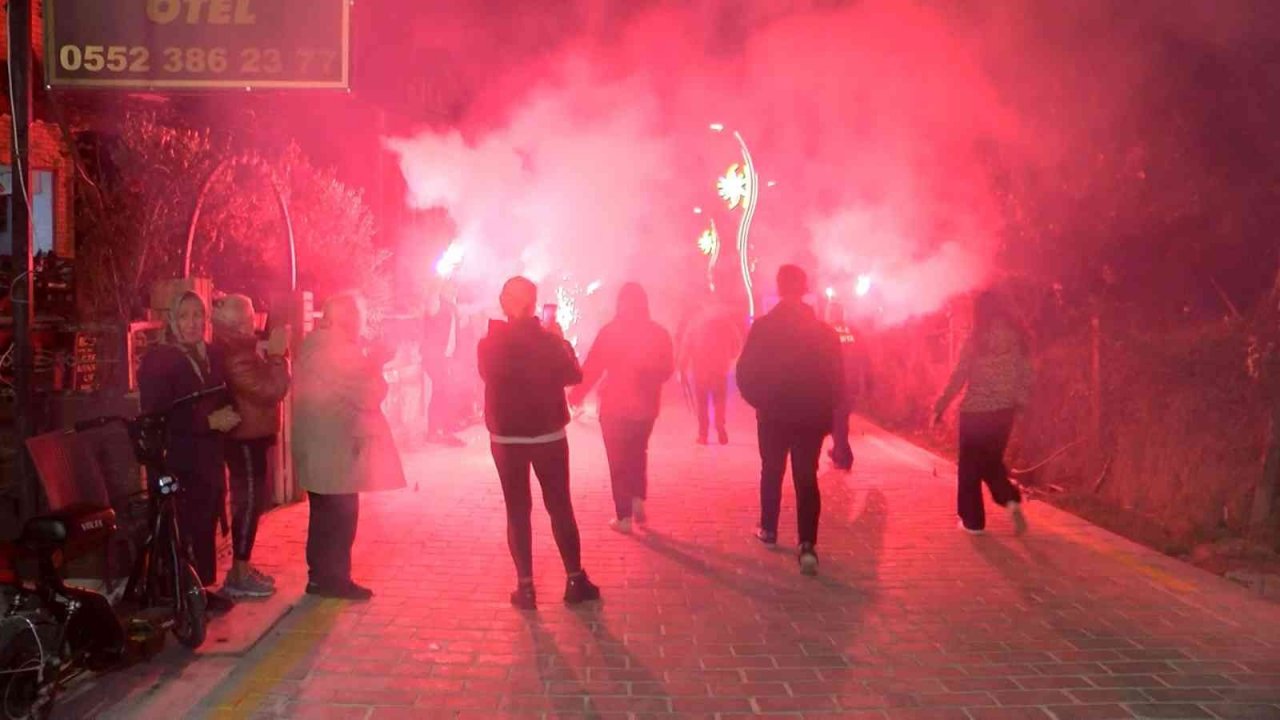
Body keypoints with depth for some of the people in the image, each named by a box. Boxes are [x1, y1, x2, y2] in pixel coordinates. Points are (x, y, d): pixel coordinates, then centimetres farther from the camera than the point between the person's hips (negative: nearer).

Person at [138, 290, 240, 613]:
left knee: (206, 526, 8)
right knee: (183, 529, -7)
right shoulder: (158, 360, -8)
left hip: (210, 458, 6)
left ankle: (202, 587, 18)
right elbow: (156, 416, -16)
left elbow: (224, 399, 23)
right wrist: (209, 421, -18)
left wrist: (227, 416, 0)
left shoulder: (212, 356, 12)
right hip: (177, 462, -6)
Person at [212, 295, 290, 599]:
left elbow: (262, 385, 19)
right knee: (248, 502, -5)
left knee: (253, 502, 16)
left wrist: (272, 354, 9)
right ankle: (239, 575, 2)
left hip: (251, 437, 11)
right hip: (247, 439, -11)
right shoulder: (235, 357, -21)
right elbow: (270, 391, -25)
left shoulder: (237, 350, 13)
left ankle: (243, 568, 24)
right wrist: (277, 354, -18)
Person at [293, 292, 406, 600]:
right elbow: (368, 394, -19)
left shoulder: (314, 345, 12)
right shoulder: (336, 349, -19)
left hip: (319, 447, 10)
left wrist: (370, 361, 8)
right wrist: (376, 365, -3)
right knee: (340, 516, 0)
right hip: (336, 449, -10)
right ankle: (333, 578, 7)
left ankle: (321, 575, 26)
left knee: (326, 515, 18)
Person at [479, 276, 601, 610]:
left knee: (518, 511, 7)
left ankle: (526, 586, 5)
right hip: (549, 435, 0)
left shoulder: (489, 344, -8)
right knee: (560, 507, 10)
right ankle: (575, 580, 13)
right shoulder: (550, 341, -11)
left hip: (505, 437, 1)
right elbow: (574, 375, 3)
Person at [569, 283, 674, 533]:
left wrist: (577, 394, 3)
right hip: (646, 405, 3)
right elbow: (667, 371, 5)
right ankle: (638, 499, 11)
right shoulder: (659, 333, -2)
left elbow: (592, 368, -11)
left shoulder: (609, 332, -12)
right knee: (637, 453, 25)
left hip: (615, 406, -3)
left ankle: (625, 517, 6)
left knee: (618, 460, 7)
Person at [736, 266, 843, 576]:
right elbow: (837, 378, 0)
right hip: (812, 416, 0)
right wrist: (825, 410, 11)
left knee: (772, 472, 19)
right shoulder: (823, 330, -3)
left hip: (772, 414, 0)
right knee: (806, 478, 1)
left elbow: (745, 372, -8)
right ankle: (808, 545, -11)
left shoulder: (762, 327, -8)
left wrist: (759, 401, 9)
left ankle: (769, 529, 31)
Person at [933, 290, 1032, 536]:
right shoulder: (1018, 336, 1)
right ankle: (1011, 500, -5)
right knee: (992, 461, 19)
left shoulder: (976, 341, -10)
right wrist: (1019, 401, 17)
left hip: (976, 411, -4)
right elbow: (1026, 375, 4)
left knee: (970, 466, 10)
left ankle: (973, 520, 13)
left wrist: (940, 407, 0)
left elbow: (958, 379, -9)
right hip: (1004, 410, 4)